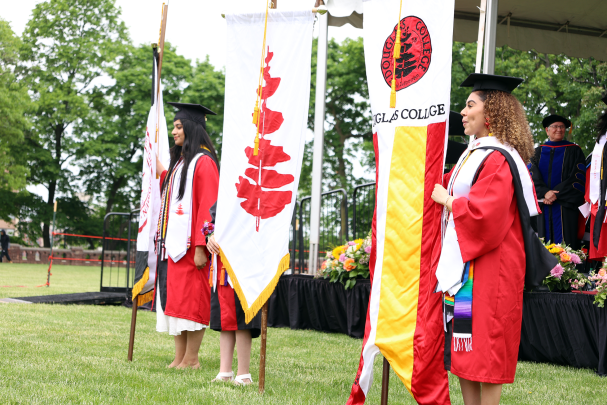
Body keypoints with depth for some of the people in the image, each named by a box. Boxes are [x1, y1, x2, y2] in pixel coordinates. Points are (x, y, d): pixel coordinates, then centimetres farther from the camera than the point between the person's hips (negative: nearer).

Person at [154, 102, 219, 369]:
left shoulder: (203, 162, -10)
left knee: (190, 299, -6)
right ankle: (179, 357, 12)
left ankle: (191, 359, -1)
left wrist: (200, 246, -22)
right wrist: (159, 168, 24)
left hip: (190, 244, -9)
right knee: (174, 298, 8)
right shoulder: (180, 161, 18)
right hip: (173, 243, 9)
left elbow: (208, 206, -17)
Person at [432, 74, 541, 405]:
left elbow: (485, 213, -24)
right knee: (463, 352, 10)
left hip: (488, 267, -10)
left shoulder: (498, 159, -14)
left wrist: (445, 199, -11)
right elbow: (456, 193, 28)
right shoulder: (473, 155, 16)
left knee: (484, 349, -6)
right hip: (463, 263, 10)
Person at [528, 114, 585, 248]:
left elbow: (578, 177, -3)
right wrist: (545, 193, -15)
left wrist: (556, 194, -12)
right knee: (545, 244, 0)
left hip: (565, 206, -3)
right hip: (544, 206, 3)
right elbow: (533, 176, 3)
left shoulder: (574, 151, 6)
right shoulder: (539, 152, 14)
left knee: (565, 242, -9)